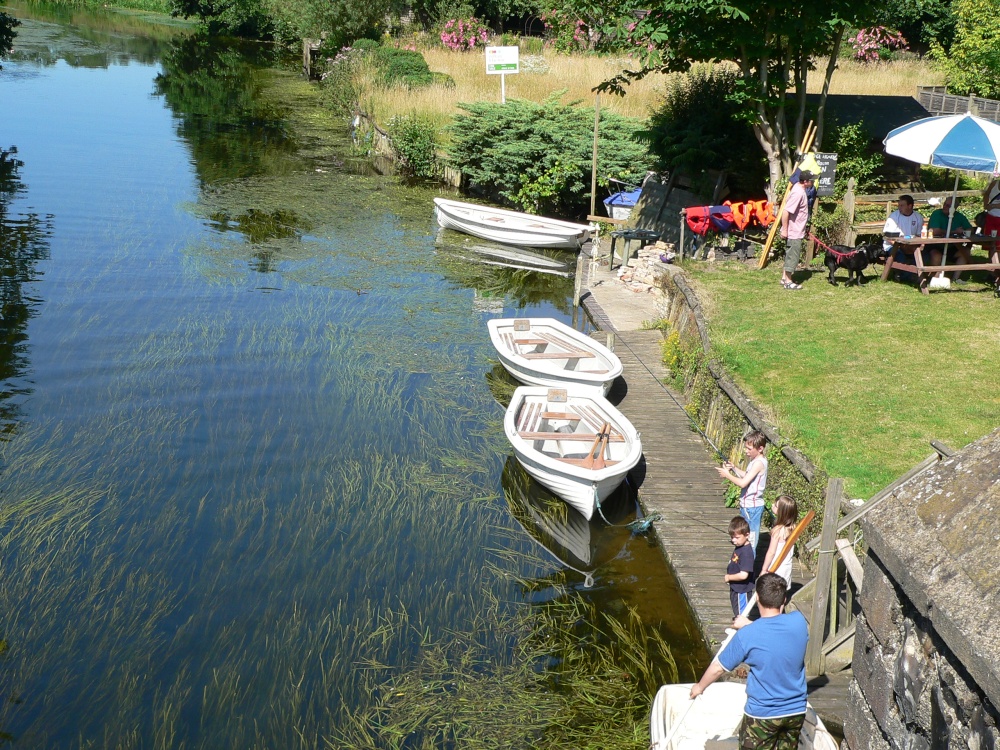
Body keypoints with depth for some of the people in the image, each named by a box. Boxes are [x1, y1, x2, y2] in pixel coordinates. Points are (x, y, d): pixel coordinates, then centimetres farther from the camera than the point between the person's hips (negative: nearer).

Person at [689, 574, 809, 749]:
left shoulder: (747, 636, -21)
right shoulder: (799, 622, -12)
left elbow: (719, 667, -7)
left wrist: (700, 686, 10)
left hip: (762, 714, -4)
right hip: (796, 712, 4)